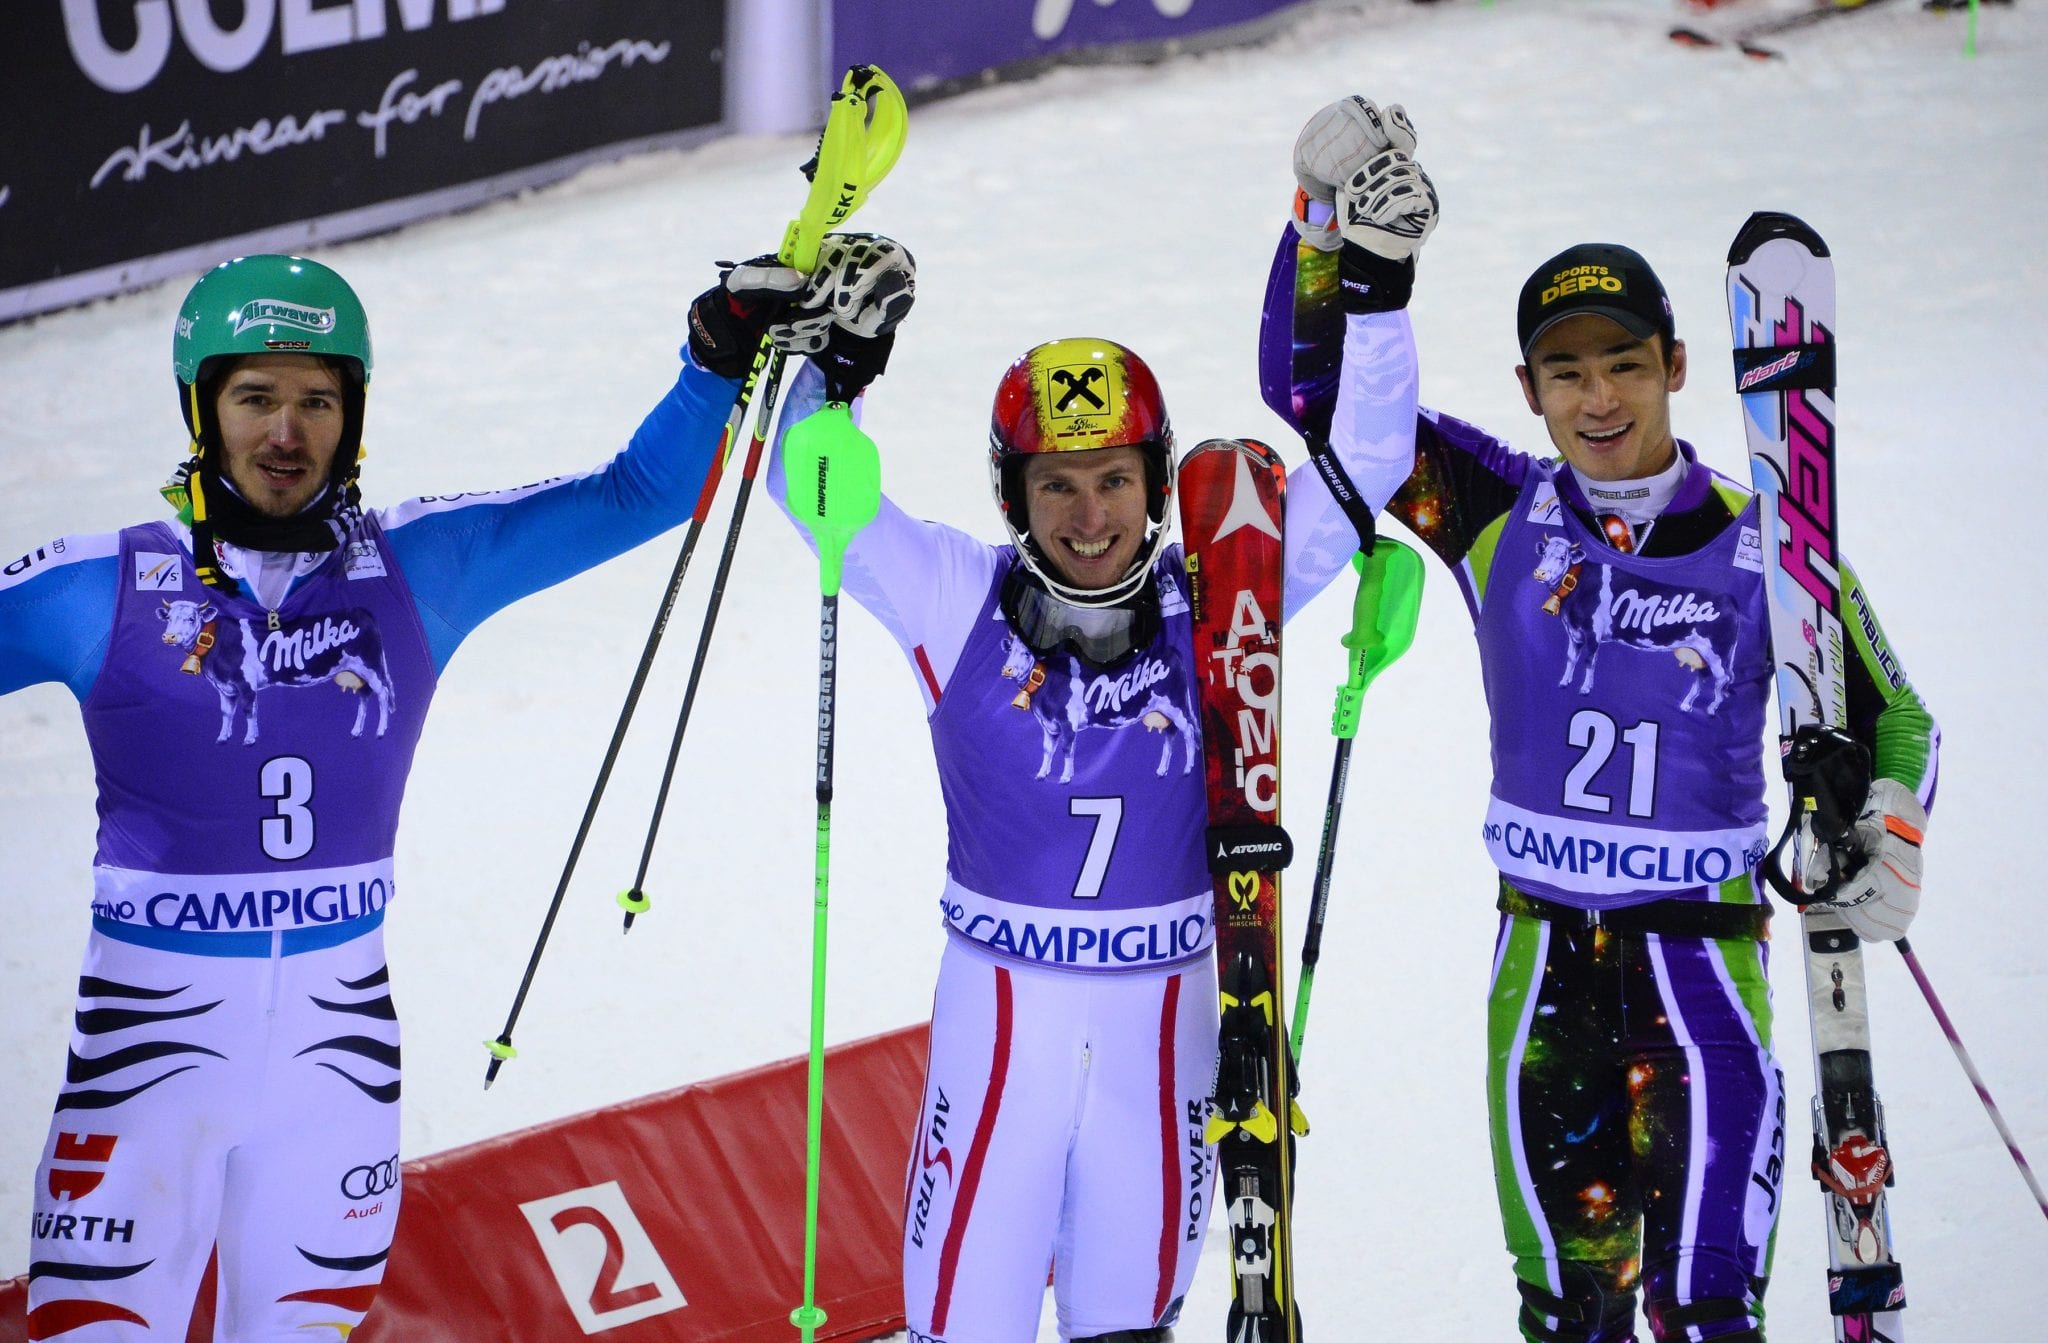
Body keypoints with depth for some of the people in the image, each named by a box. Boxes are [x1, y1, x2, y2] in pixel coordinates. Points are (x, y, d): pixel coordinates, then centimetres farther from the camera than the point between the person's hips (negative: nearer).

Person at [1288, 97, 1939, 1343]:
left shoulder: (1762, 550, -4)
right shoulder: (1504, 516, 0)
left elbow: (1887, 716, 8)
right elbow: (1334, 395, -1)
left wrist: (1886, 841, -10)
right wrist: (1341, 237, -15)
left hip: (1704, 933, -2)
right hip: (1546, 939, 2)